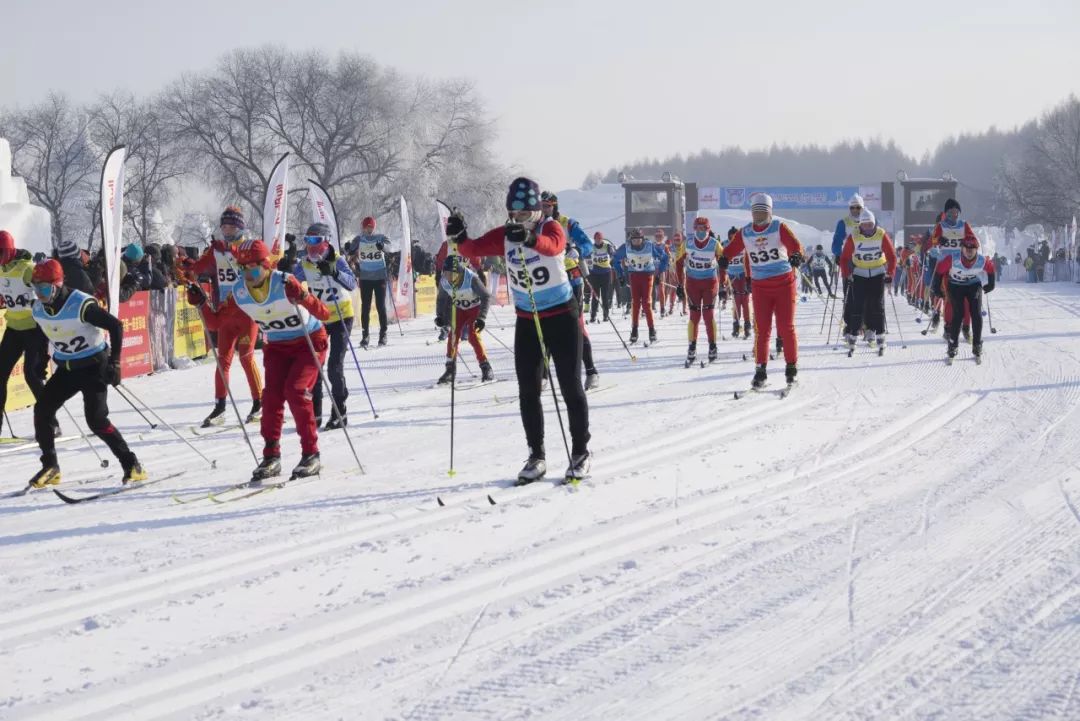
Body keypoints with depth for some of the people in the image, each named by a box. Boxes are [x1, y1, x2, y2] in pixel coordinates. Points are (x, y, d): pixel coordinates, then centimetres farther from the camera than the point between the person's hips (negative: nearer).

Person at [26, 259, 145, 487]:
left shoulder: (80, 305, -26)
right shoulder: (38, 310, -5)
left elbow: (115, 326, -20)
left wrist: (114, 362, -20)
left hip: (94, 365, -7)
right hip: (66, 368, 7)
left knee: (96, 419, -18)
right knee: (42, 410, -2)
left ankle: (131, 465, -7)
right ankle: (50, 467, 12)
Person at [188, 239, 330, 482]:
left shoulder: (284, 283, -27)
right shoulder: (239, 291, -12)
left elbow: (324, 314, -32)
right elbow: (215, 322, -1)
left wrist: (302, 297, -49)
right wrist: (202, 304, -18)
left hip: (309, 341, -5)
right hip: (276, 347, 5)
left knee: (296, 391, -20)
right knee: (272, 394, -11)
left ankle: (311, 455, -10)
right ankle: (271, 456, -4)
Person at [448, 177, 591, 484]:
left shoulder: (551, 228, -15)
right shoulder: (505, 235, -2)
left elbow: (553, 245, -39)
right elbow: (474, 248, -16)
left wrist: (530, 238, -60)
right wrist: (459, 237, -39)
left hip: (562, 317, -4)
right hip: (527, 321, 4)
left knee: (570, 386, 2)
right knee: (528, 391, 3)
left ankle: (581, 452, 14)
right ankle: (536, 456, 12)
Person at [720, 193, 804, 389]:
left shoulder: (779, 228, -7)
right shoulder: (745, 233, 2)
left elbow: (794, 244, -20)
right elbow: (731, 249, -2)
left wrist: (796, 255, -43)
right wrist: (725, 259, -25)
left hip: (784, 283, -2)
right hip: (760, 286, 2)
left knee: (786, 328, 0)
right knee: (762, 329, -2)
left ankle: (791, 367, 13)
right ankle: (761, 370, 1)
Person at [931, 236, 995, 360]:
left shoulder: (983, 261, -26)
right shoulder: (952, 260, -32)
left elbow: (990, 268, -3)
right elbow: (940, 269, -16)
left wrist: (991, 284, 9)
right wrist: (937, 288, -10)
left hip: (974, 285, 1)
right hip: (955, 285, -1)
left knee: (976, 314, -10)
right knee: (958, 313, -14)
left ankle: (977, 345, 2)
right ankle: (953, 344, 0)